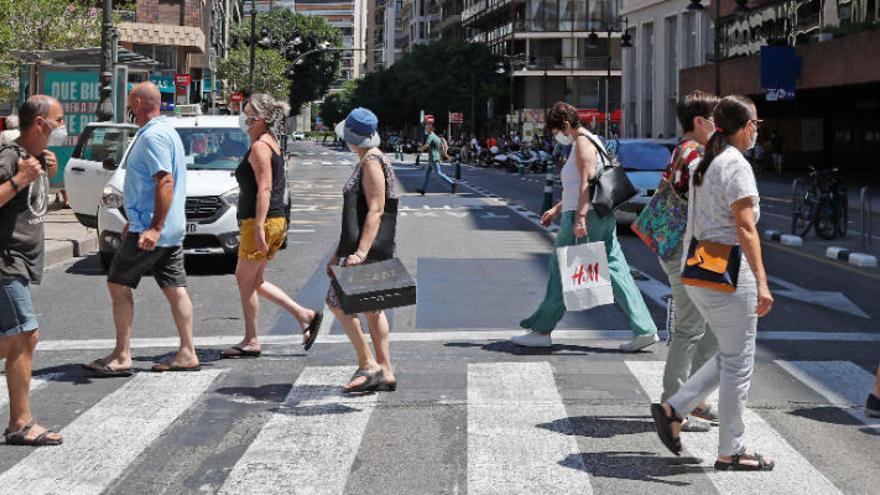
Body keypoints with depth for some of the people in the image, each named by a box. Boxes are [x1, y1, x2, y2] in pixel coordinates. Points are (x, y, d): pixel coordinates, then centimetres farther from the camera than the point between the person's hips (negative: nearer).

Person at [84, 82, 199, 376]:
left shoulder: (153, 136, -15)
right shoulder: (167, 131, 18)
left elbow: (165, 181, -25)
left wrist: (154, 227, -29)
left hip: (150, 230, -10)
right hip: (172, 230, 10)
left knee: (118, 285, -3)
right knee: (175, 289, 8)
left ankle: (122, 357, -1)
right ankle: (187, 354, 8)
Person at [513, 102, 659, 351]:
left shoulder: (582, 142, -9)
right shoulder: (589, 142, 23)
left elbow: (587, 182, -20)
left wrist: (580, 217, -27)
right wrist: (557, 209, 33)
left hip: (584, 217, -10)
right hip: (603, 217, 10)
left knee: (562, 273, -1)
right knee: (615, 271, 4)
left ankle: (541, 330, 7)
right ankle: (644, 329, -2)